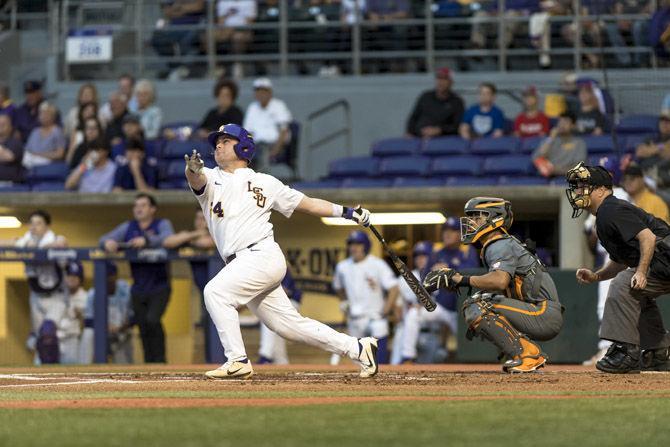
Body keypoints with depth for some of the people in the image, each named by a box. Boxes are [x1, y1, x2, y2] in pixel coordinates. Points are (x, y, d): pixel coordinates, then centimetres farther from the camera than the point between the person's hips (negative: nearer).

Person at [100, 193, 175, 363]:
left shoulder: (162, 225, 1)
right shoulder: (129, 227, 12)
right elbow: (105, 239, 5)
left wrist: (146, 240, -38)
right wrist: (108, 242, -20)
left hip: (159, 287, -5)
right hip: (138, 289, 5)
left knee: (152, 321, -22)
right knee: (144, 329, 5)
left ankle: (160, 361, -11)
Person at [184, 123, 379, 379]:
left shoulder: (264, 183, 10)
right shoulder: (212, 179, 15)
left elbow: (305, 203, 13)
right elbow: (196, 180, -9)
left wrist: (346, 211, 3)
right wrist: (193, 170, -35)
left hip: (262, 255, -4)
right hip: (242, 264, 4)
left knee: (215, 291, -24)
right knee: (289, 324, 5)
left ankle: (238, 361, -21)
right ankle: (358, 349, 15)